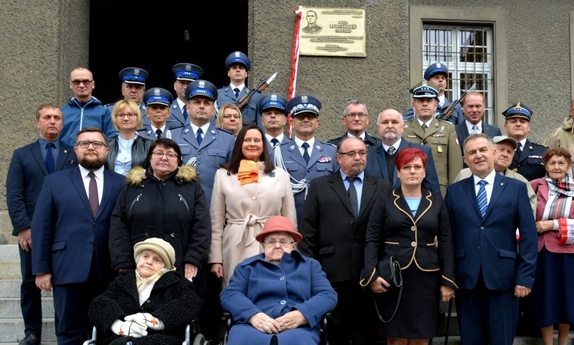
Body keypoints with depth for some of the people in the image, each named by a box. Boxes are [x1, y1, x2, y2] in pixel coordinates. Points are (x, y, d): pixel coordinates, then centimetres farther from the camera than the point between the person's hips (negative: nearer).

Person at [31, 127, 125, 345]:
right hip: (69, 270, 0)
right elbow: (41, 227, 4)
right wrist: (41, 269, -3)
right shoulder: (54, 181, 9)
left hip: (109, 272, 1)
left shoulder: (121, 184, 8)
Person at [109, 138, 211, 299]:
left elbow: (202, 227, 1)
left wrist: (193, 260, -10)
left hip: (181, 271, -1)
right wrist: (123, 265, -4)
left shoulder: (191, 186, 8)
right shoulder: (132, 186, 11)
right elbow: (118, 227, 5)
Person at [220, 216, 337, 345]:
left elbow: (328, 295, 10)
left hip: (298, 329, -1)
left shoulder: (310, 265, 25)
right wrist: (253, 315, -14)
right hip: (255, 327, 1)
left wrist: (301, 315, -12)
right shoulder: (248, 266, 24)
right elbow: (229, 294, 9)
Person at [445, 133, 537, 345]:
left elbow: (528, 235, 1)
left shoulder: (516, 188, 4)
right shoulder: (454, 191, 8)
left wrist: (525, 277, -6)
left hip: (503, 278, -1)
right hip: (466, 278, 1)